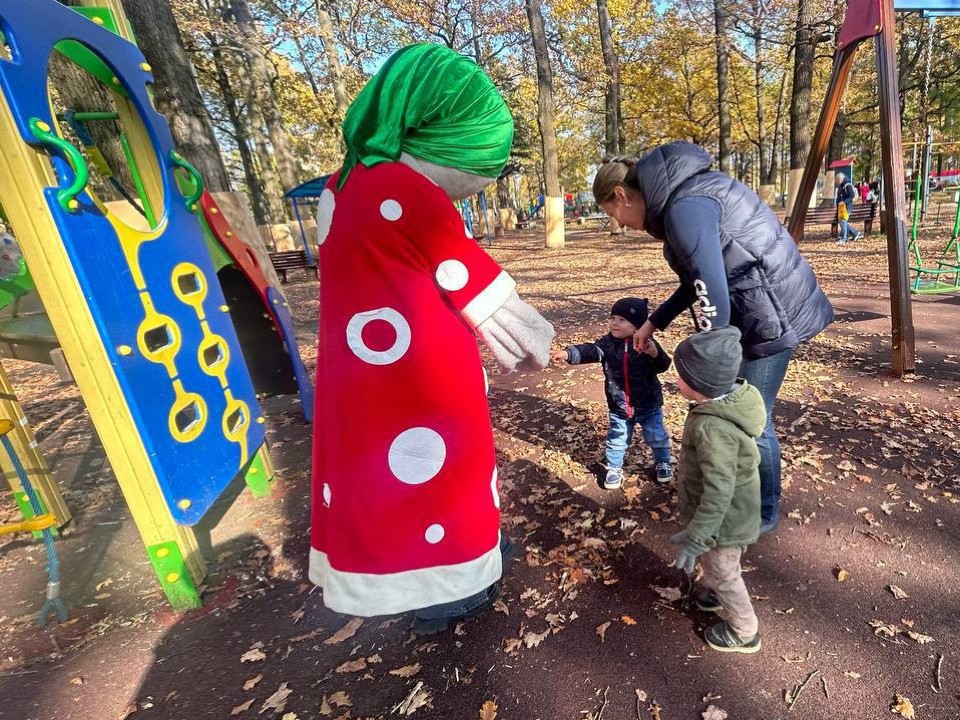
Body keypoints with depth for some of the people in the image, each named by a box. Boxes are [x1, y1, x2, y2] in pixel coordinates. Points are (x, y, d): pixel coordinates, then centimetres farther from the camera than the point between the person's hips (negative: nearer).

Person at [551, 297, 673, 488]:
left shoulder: (647, 344, -16)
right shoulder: (607, 343, -10)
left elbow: (663, 366, -20)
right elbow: (590, 351, -22)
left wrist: (655, 354, -41)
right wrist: (568, 353, -39)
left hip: (649, 405, -1)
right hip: (618, 406, 2)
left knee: (656, 436, 17)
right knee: (617, 439, 14)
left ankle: (663, 462, 43)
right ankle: (614, 468, 35)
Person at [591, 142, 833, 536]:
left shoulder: (684, 209, -23)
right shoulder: (681, 195, 8)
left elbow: (713, 301, -26)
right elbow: (699, 277, 17)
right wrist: (653, 322, 19)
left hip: (772, 311, -9)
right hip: (755, 308, 9)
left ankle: (763, 514, 26)